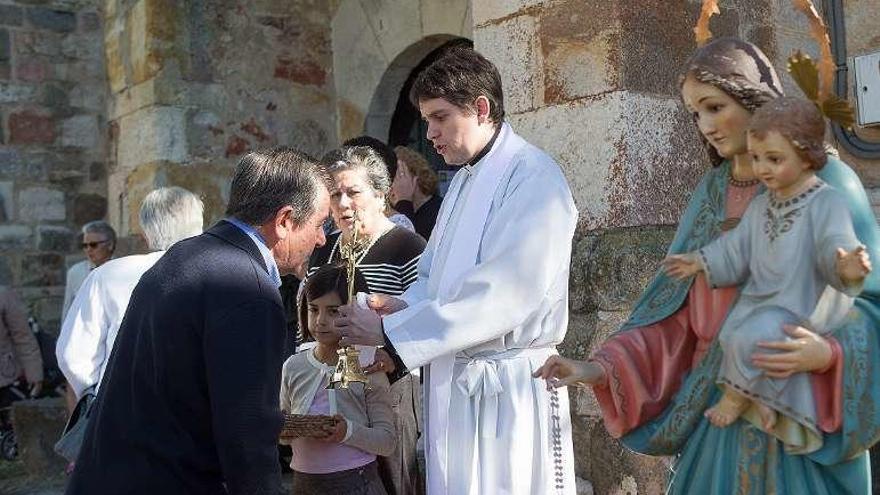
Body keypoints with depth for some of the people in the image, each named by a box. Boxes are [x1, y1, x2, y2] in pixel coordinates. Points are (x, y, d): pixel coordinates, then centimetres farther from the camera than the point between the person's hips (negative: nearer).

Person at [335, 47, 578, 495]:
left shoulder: (533, 177, -14)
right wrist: (404, 306, -4)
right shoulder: (464, 181, 16)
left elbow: (499, 293, -23)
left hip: (507, 387, -8)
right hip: (452, 378, 8)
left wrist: (389, 331, -19)